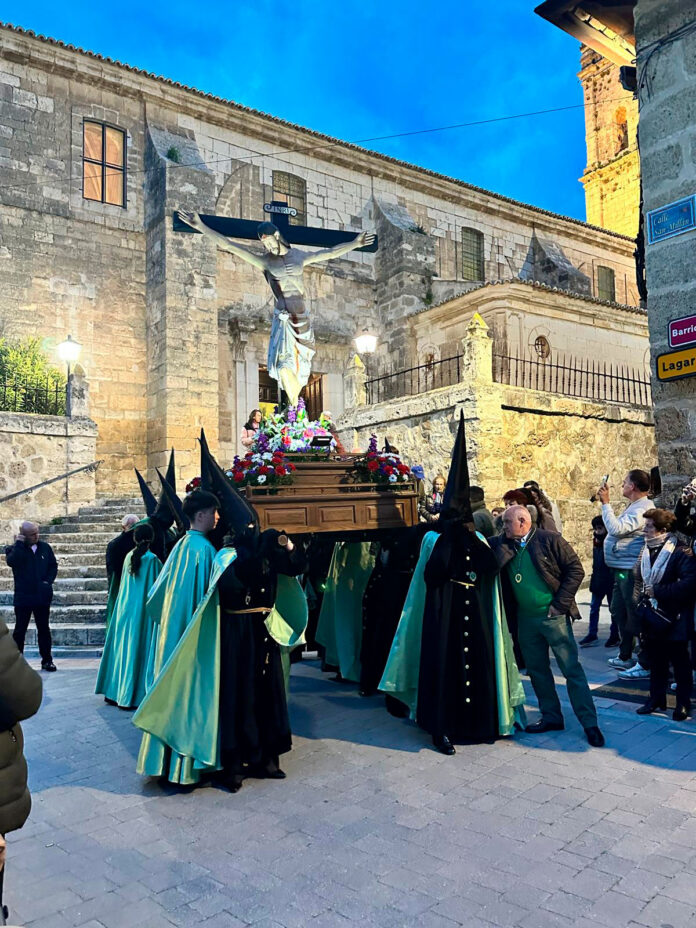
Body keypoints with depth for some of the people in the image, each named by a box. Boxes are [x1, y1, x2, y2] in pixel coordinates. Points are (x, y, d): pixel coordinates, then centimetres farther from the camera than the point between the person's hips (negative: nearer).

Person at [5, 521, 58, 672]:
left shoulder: (45, 547, 4)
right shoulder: (14, 549, -4)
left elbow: (53, 566, 9)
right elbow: (12, 561, -26)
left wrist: (48, 581, -5)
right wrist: (19, 544, -21)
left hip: (43, 596, 3)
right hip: (23, 596, -2)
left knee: (44, 628, 9)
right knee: (20, 629, 5)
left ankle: (47, 660, 17)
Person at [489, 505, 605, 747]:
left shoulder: (549, 540, -9)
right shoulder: (503, 545, 5)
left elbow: (575, 570, -9)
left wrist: (560, 604, -12)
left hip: (553, 616, -5)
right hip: (525, 618, 5)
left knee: (571, 669, -1)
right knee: (536, 670, 13)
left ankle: (590, 723, 10)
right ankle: (551, 717, 28)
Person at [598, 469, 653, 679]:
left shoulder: (642, 508, -18)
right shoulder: (634, 506, 15)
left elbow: (616, 528, -26)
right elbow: (617, 528, 16)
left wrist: (605, 503, -19)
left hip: (631, 572, -11)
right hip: (622, 570, 11)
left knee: (635, 617, -4)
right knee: (619, 613, 19)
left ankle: (645, 665, 5)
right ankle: (624, 657, 31)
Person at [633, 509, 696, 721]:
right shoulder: (646, 550, 6)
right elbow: (638, 578, 14)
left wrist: (657, 591, -23)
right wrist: (639, 602, 2)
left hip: (674, 620, -6)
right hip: (652, 618, 6)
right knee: (656, 660, 17)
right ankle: (656, 698, 30)